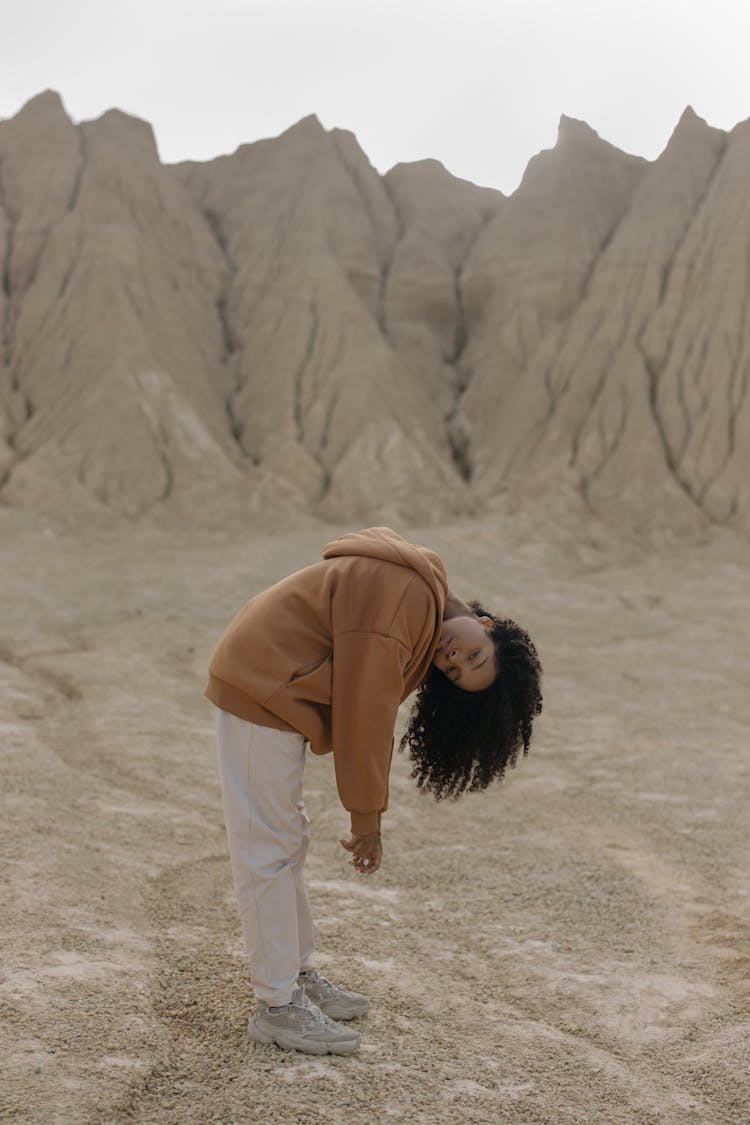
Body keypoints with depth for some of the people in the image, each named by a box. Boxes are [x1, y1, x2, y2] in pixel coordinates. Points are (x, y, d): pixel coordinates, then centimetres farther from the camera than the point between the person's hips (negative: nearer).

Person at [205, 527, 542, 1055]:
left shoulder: (428, 608, 7)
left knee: (290, 839, 16)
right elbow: (363, 713, -23)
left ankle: (300, 975, 28)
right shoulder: (401, 594, -24)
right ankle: (278, 1008, 1)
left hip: (273, 692, 10)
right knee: (270, 847, -6)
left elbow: (370, 713, 10)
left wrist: (368, 815, 8)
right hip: (258, 688, -10)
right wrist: (366, 816, -14)